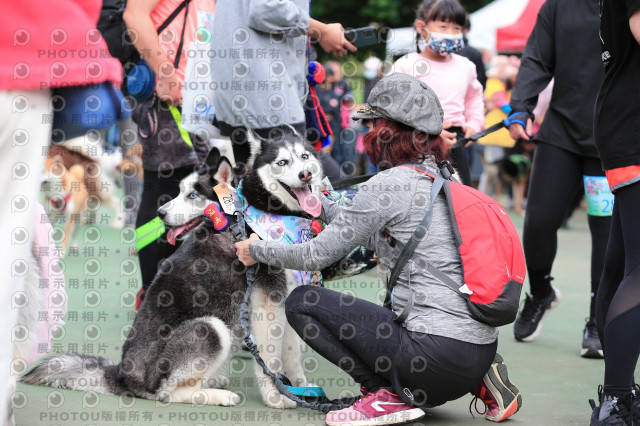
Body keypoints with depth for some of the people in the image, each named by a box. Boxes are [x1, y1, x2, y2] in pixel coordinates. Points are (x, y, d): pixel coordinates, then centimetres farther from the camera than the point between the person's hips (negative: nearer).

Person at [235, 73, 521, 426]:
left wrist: (257, 250, 14)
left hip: (441, 351, -8)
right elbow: (362, 228, 28)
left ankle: (389, 395, -7)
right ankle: (478, 383, 14)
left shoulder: (388, 185, -9)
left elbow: (317, 255, -3)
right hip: (481, 350, 8)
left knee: (302, 303, 1)